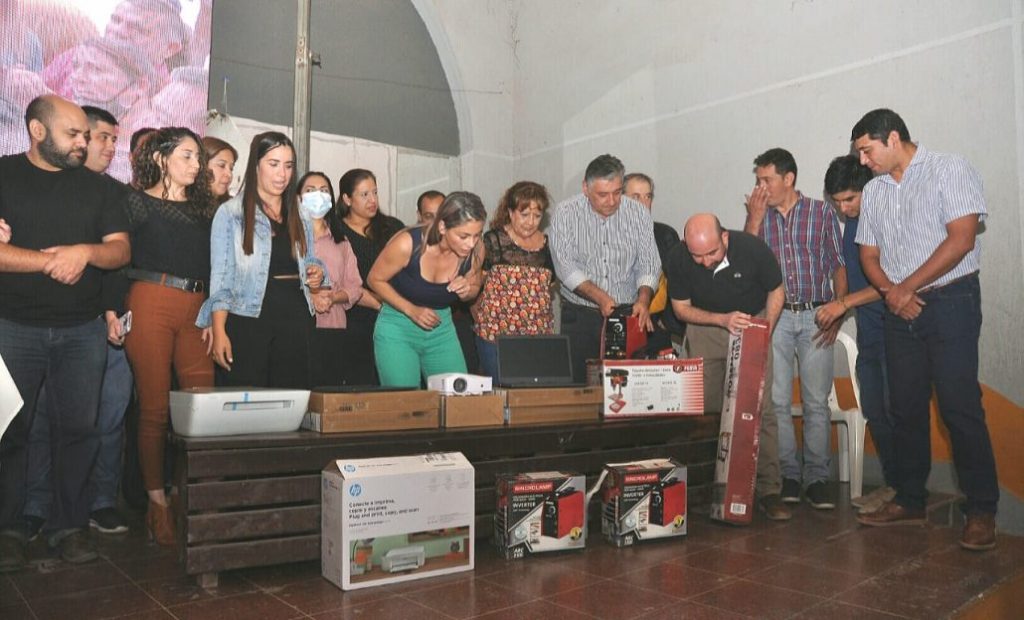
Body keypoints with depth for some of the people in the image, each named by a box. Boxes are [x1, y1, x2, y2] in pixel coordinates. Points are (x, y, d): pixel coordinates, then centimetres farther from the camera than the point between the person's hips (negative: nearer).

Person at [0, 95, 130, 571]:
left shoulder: (94, 186, 11)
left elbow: (121, 249, 5)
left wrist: (85, 252, -14)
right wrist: (49, 260, -16)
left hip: (83, 329, 3)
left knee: (79, 427, 3)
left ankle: (70, 524, 15)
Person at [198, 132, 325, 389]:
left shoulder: (300, 214, 15)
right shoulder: (231, 213, 1)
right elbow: (221, 277, -2)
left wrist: (317, 272, 0)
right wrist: (219, 332, -11)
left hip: (295, 321, 4)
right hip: (248, 319, -4)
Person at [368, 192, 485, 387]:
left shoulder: (475, 251, -12)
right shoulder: (407, 244, -23)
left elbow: (474, 289, 8)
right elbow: (375, 279, -8)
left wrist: (466, 291, -16)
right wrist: (411, 310, -16)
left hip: (442, 328, 3)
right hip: (398, 327, -3)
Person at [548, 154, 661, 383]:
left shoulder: (638, 214, 3)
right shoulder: (565, 214, -3)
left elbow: (649, 263, 2)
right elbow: (565, 265, -11)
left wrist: (644, 299, -16)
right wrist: (599, 296, -22)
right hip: (580, 316, -1)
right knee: (578, 384, 0)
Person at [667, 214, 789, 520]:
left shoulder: (753, 249, -23)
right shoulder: (677, 259, -19)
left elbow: (776, 291, -5)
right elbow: (682, 308, -6)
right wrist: (723, 320, -21)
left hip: (752, 324, -1)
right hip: (705, 327, 2)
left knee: (760, 409, -9)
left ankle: (769, 490, -3)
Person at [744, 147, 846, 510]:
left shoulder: (822, 213, 5)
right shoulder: (759, 217, 10)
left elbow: (839, 267, 5)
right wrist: (755, 218, -6)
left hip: (815, 316, -1)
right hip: (775, 317, 2)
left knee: (817, 402, -1)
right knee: (777, 401, 0)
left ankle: (817, 477, 8)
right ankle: (787, 475, 10)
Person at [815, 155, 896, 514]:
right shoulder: (851, 224, 13)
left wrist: (844, 302, -19)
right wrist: (835, 315, 13)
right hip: (868, 333, 8)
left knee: (895, 412, -5)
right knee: (874, 412, 10)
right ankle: (893, 484, 21)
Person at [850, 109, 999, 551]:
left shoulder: (950, 170, -3)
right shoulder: (874, 191, 16)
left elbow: (960, 239, -13)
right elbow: (868, 255, 14)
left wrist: (907, 286, -13)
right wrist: (891, 291, -6)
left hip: (950, 302, -6)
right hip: (900, 310, 6)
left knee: (960, 407, -7)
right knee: (905, 408, 8)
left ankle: (981, 511, 3)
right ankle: (910, 501, 18)